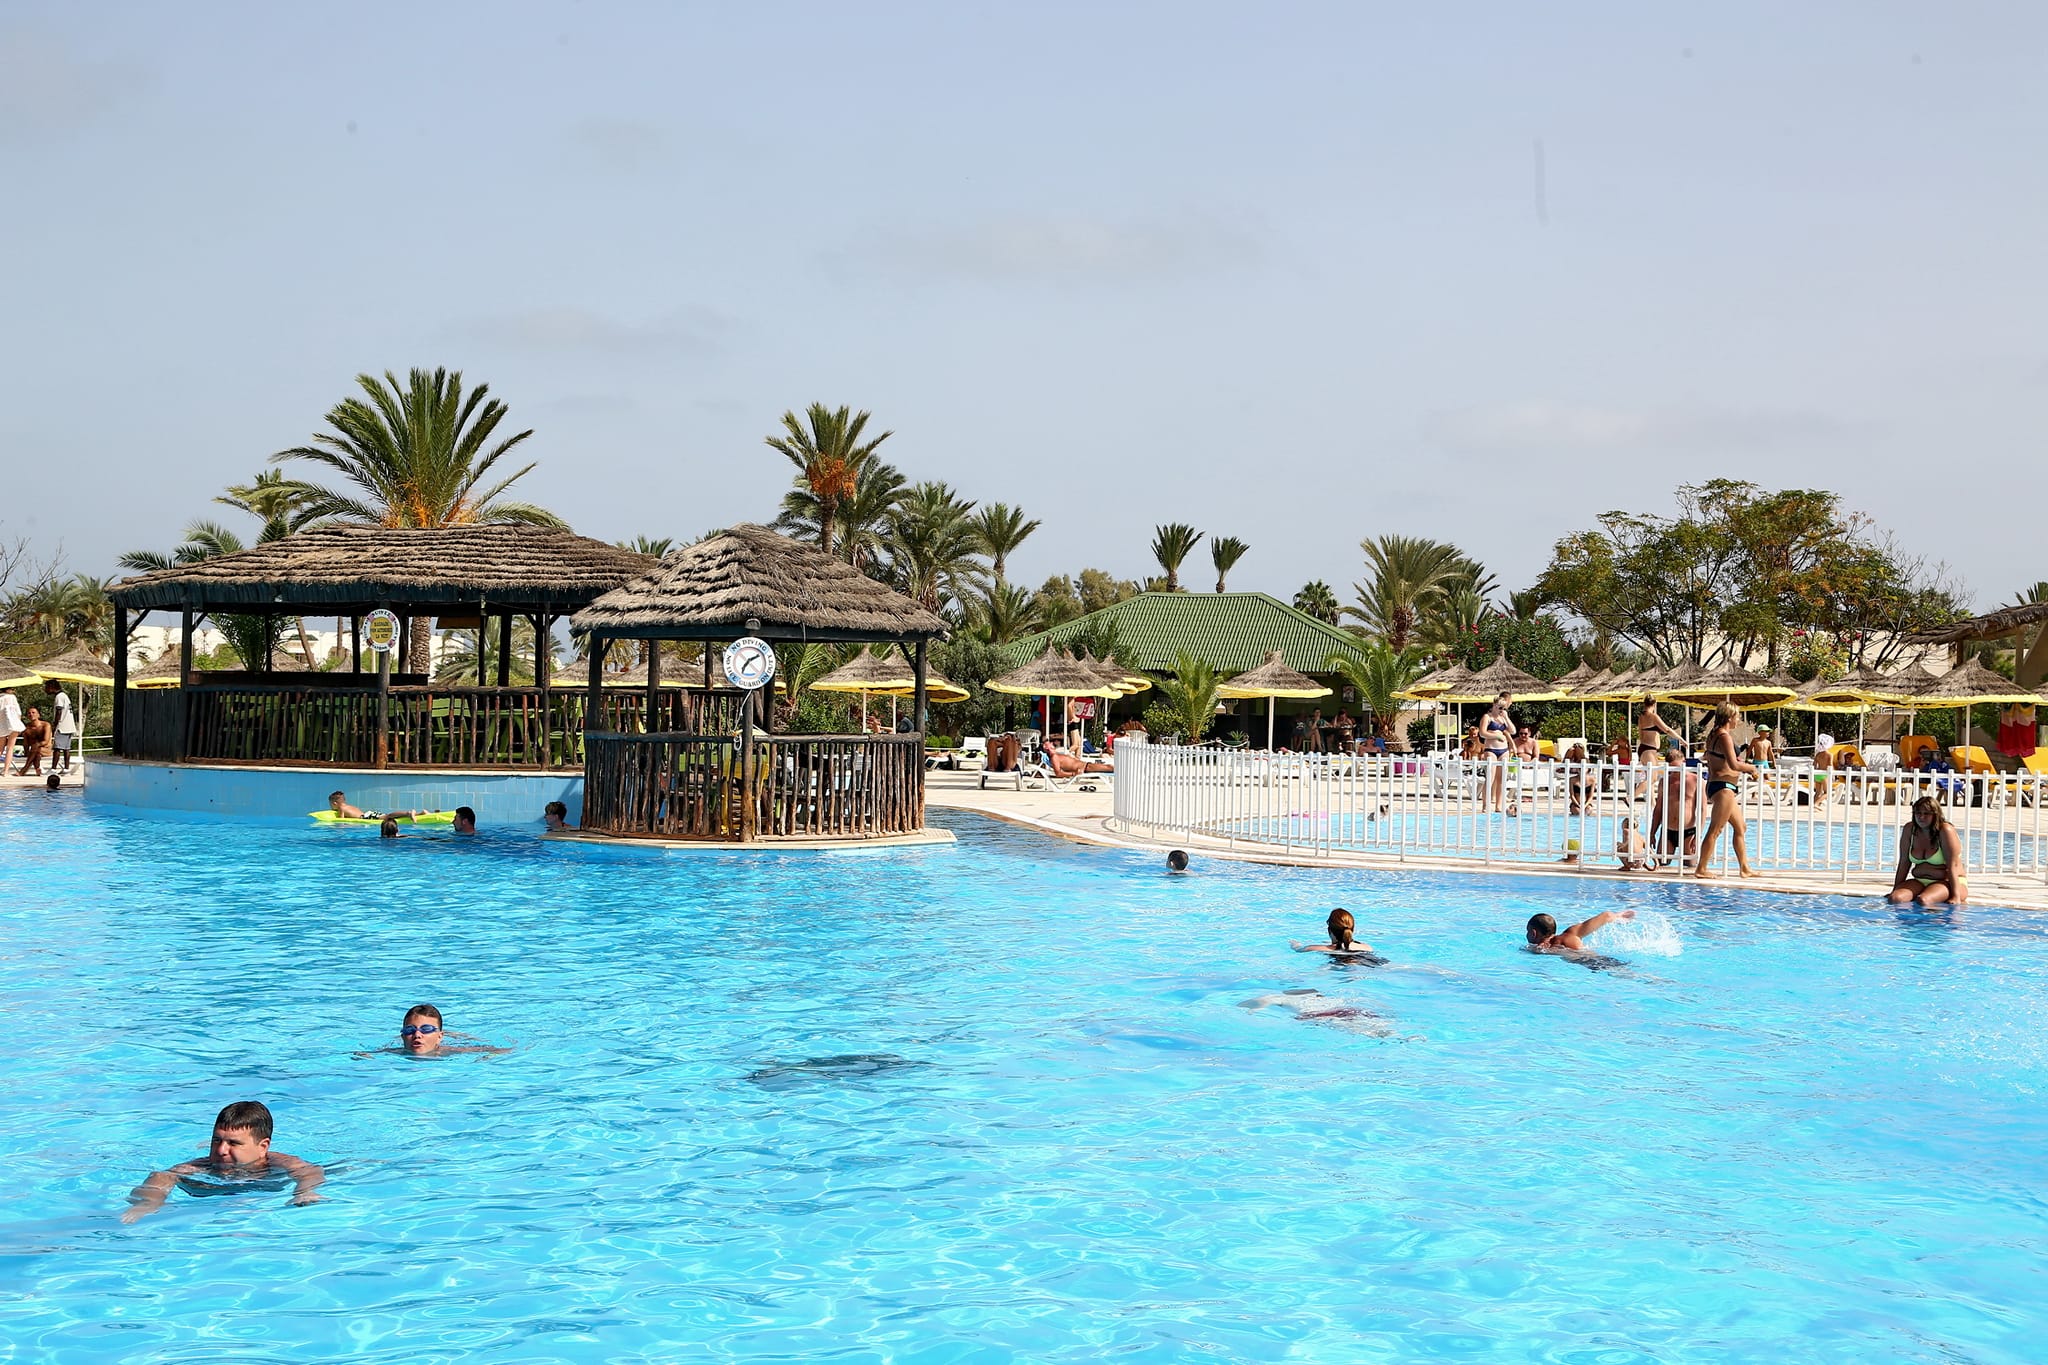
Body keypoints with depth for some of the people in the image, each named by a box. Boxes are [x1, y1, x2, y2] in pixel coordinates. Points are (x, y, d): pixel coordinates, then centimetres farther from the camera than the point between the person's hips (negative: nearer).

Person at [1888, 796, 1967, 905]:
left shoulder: (1945, 831, -12)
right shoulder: (1909, 829, 3)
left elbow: (1952, 866, -17)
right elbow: (1904, 863, 7)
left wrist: (1956, 897, -22)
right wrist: (1895, 891, 5)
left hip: (1947, 883, -4)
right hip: (1919, 882, 4)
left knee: (1923, 900, -35)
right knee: (1895, 899, -26)